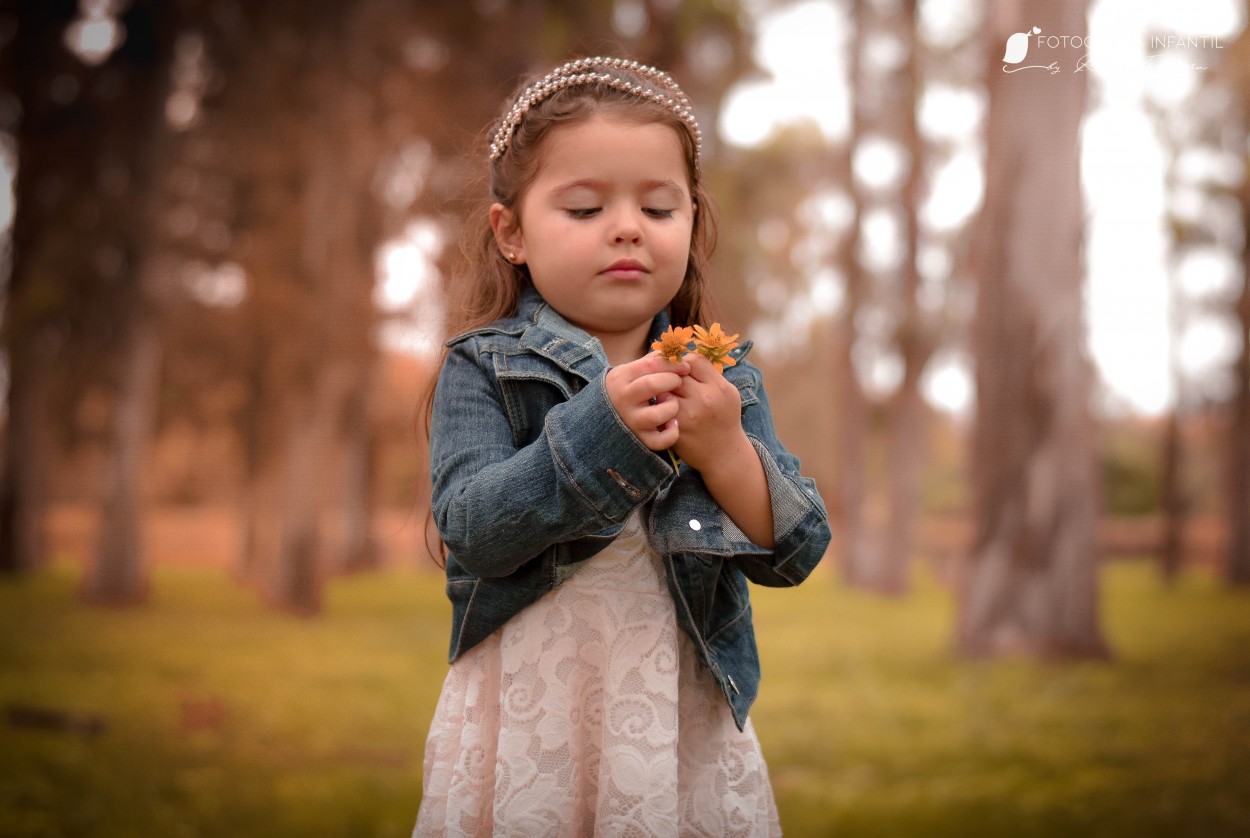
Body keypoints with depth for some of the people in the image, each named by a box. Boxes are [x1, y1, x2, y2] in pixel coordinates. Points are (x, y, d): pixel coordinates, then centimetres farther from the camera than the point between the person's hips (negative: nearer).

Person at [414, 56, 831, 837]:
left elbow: (796, 552, -3)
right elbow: (474, 531, -16)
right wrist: (599, 428, -26)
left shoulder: (727, 376, 4)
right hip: (529, 722, -2)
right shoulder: (482, 370, -3)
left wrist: (724, 450, -20)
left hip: (687, 727, 2)